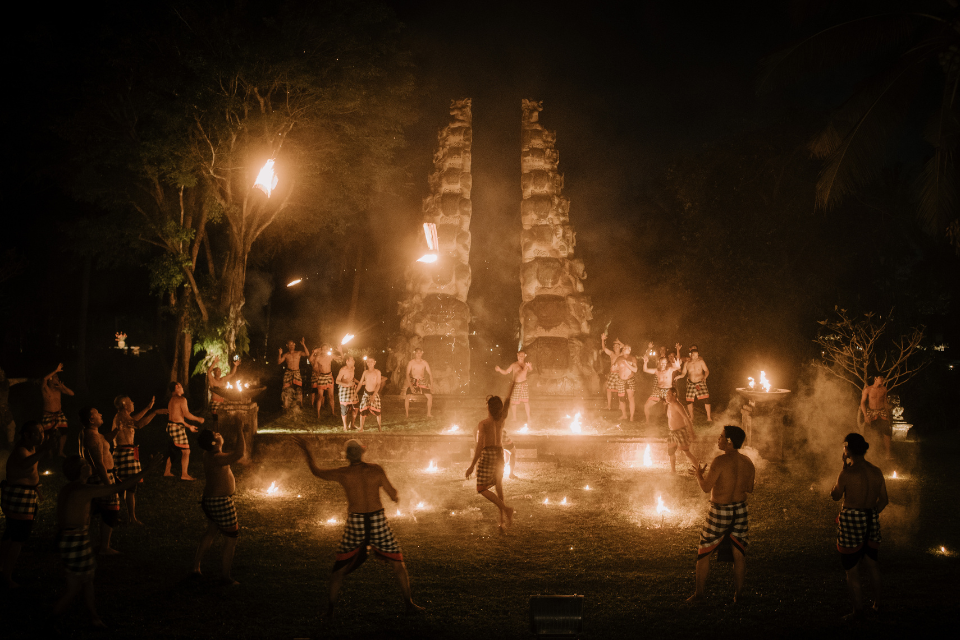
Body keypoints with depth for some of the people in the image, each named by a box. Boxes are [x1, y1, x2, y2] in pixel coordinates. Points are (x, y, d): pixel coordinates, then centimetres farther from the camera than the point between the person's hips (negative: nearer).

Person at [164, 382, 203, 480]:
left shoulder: (171, 400, 18)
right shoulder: (182, 399, -11)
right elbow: (186, 415, -15)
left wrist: (189, 426, 26)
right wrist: (199, 419, 0)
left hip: (170, 426, 9)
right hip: (177, 427, -9)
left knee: (173, 451, 19)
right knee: (186, 451, -5)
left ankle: (167, 472, 23)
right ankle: (184, 474, -6)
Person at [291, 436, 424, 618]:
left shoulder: (342, 473, -6)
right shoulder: (376, 470, -6)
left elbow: (316, 471, 10)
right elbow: (395, 497, -3)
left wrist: (306, 450, 22)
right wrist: (396, 495, 22)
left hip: (355, 524, 0)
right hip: (378, 522, 0)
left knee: (340, 566, 14)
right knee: (397, 562, 15)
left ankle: (330, 609, 12)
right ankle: (409, 604, 15)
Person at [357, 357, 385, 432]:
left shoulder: (377, 372, -5)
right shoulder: (365, 372, 4)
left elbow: (378, 384, -9)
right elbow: (360, 383, 12)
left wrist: (374, 395, -18)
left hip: (374, 393, -2)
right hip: (366, 393, 3)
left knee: (377, 411, -2)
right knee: (362, 410, -4)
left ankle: (379, 426, 16)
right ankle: (361, 428, 5)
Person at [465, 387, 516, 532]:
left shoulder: (483, 424, -15)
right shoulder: (501, 419, -1)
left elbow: (480, 445, -19)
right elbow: (508, 400, 10)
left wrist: (472, 465, -15)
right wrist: (513, 382, 20)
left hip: (487, 455, -6)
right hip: (500, 455, 6)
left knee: (482, 489, -1)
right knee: (499, 488, 14)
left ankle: (506, 509, -16)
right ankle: (503, 520, 13)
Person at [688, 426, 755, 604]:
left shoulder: (720, 461, -21)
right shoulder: (747, 462, -1)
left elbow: (706, 488, -19)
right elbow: (749, 488, 9)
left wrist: (699, 474, 0)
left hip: (719, 512, -5)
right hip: (740, 510, 5)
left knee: (704, 552, 9)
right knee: (738, 553, 14)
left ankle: (699, 592, 15)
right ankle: (738, 593, 20)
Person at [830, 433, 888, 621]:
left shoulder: (848, 473, -19)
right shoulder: (876, 472, -2)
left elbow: (836, 496, -4)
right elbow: (884, 500, 5)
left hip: (851, 521, -6)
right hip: (871, 520, 6)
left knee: (852, 569, 7)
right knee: (872, 564, 24)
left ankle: (858, 610, 14)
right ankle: (877, 603, 35)